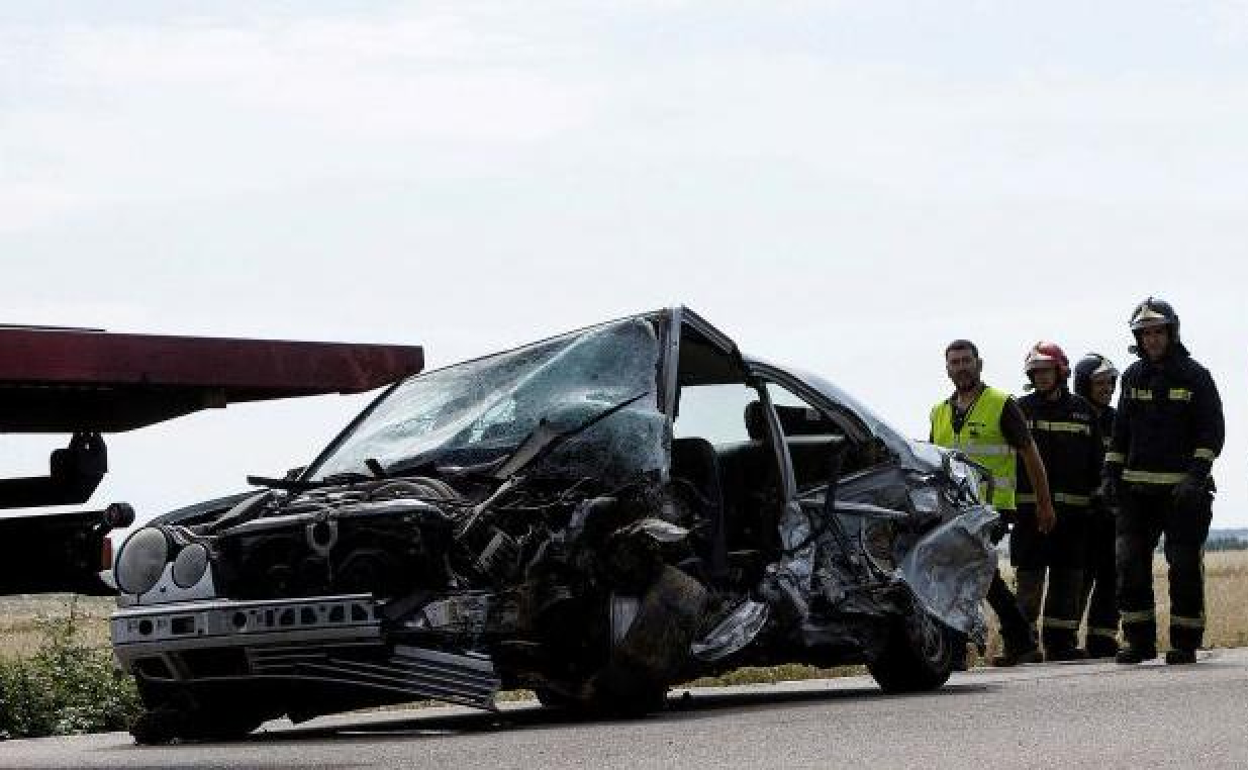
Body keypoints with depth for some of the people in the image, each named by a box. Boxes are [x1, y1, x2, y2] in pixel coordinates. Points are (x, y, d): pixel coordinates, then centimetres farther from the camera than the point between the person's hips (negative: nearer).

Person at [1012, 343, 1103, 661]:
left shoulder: (1082, 410, 11)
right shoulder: (1021, 409, 5)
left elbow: (1096, 459, 15)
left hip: (1073, 506, 3)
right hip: (1030, 506, -3)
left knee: (1068, 576, 5)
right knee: (1029, 575, -5)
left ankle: (1061, 640, 11)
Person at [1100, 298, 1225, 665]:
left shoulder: (1194, 375, 0)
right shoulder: (1133, 376, 13)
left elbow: (1212, 431, -4)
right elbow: (1120, 430, 18)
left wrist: (1197, 474, -16)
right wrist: (1110, 474, 9)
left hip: (1182, 486, -4)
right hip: (1137, 487, 4)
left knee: (1185, 566, -2)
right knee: (1130, 563, 0)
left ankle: (1185, 643, 5)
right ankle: (1138, 640, 7)